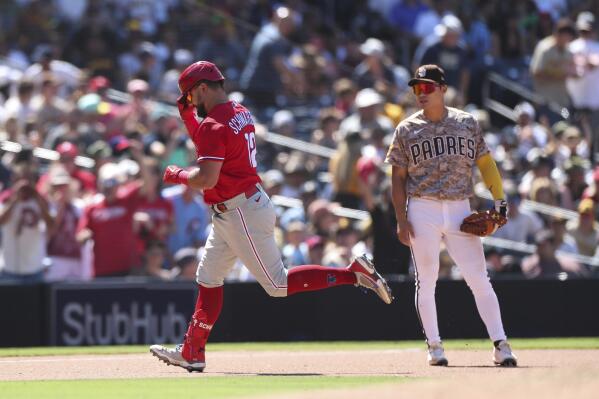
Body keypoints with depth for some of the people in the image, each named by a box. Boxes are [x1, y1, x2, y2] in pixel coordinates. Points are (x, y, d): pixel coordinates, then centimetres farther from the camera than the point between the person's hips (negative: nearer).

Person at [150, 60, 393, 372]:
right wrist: (187, 116, 16)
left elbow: (206, 179, -26)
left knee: (277, 284, -8)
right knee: (208, 278, 15)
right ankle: (192, 353, 19)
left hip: (241, 214, -11)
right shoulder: (240, 113, 11)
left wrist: (176, 175, -8)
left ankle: (353, 273, -10)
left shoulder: (214, 124, -19)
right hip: (230, 214, 11)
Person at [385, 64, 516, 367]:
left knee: (479, 279, -5)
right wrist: (401, 220, -4)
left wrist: (499, 198, -2)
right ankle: (434, 347, 11)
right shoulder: (406, 130, 4)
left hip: (460, 210, 0)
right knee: (426, 281, 2)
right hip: (422, 211, 0)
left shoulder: (467, 123, 7)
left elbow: (485, 163, 10)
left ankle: (500, 345, -4)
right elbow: (398, 178, 4)